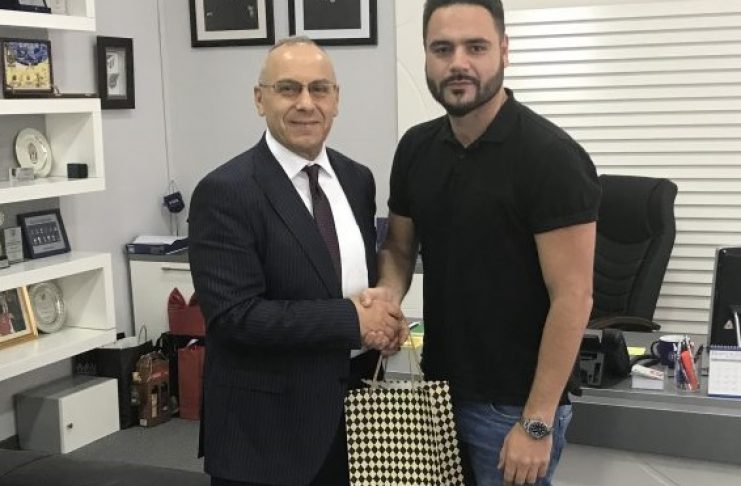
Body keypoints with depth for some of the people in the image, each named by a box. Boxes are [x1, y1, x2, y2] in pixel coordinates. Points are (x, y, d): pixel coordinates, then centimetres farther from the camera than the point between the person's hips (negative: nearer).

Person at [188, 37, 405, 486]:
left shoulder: (357, 180, 6)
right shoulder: (225, 192, -15)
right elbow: (234, 314, -20)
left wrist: (385, 315, -6)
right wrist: (351, 320, -19)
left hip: (354, 407, 6)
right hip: (265, 425, -6)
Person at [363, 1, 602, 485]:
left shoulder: (552, 157, -17)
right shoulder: (416, 148, 2)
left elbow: (572, 296, -18)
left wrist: (536, 423, -18)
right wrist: (388, 295, -9)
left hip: (514, 406, -6)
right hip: (439, 391, 6)